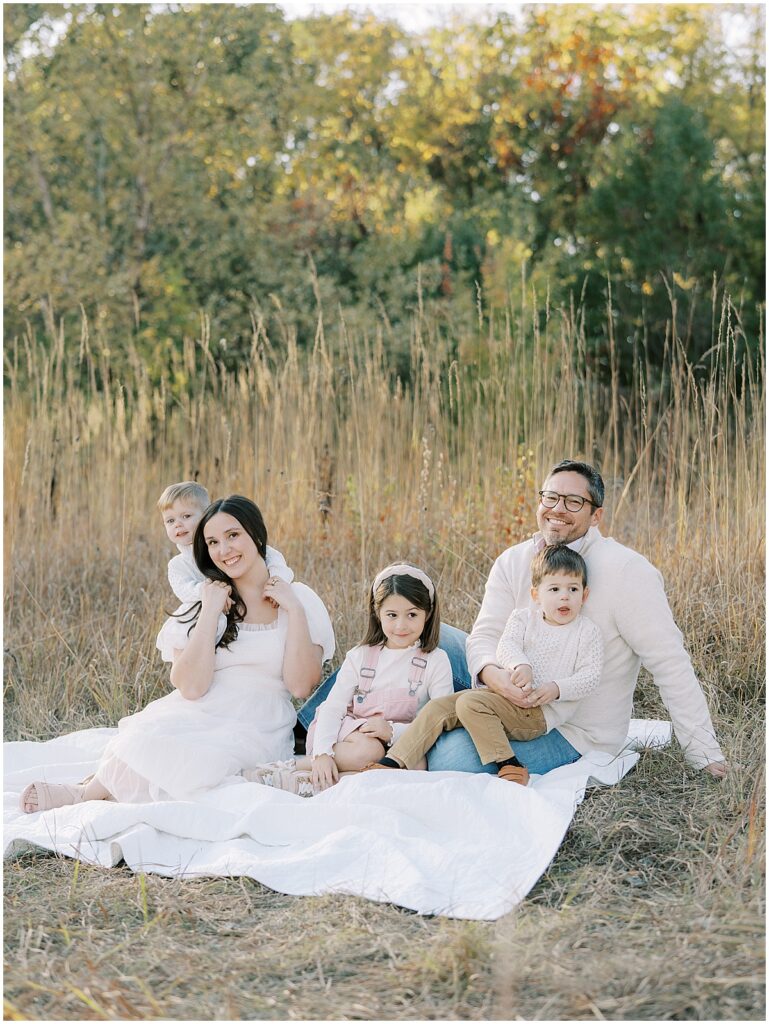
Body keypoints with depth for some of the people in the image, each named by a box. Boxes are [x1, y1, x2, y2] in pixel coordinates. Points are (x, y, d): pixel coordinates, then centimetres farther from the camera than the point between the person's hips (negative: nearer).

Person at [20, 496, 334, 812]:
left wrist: (294, 610, -7)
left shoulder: (301, 600, 6)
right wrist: (211, 612, -8)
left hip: (256, 732, -1)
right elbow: (191, 687, -5)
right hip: (195, 717, 1)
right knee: (147, 741, -34)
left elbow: (301, 686, -5)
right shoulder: (201, 602, 11)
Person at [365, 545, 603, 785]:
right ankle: (393, 763, -11)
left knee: (470, 703, -28)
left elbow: (590, 675, -2)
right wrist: (520, 665, -28)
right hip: (504, 692, 6)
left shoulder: (587, 632, 2)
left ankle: (509, 766, -28)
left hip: (538, 711, -6)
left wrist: (556, 688, -19)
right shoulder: (522, 618, 11)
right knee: (438, 707, -8)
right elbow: (507, 644, -6)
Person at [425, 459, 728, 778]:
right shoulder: (512, 561, 2)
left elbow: (670, 663, -18)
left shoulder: (626, 571, -17)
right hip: (518, 701, 6)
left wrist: (704, 752, -19)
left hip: (575, 733, -6)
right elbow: (485, 633, -5)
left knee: (452, 758, -19)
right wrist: (491, 673, -30)